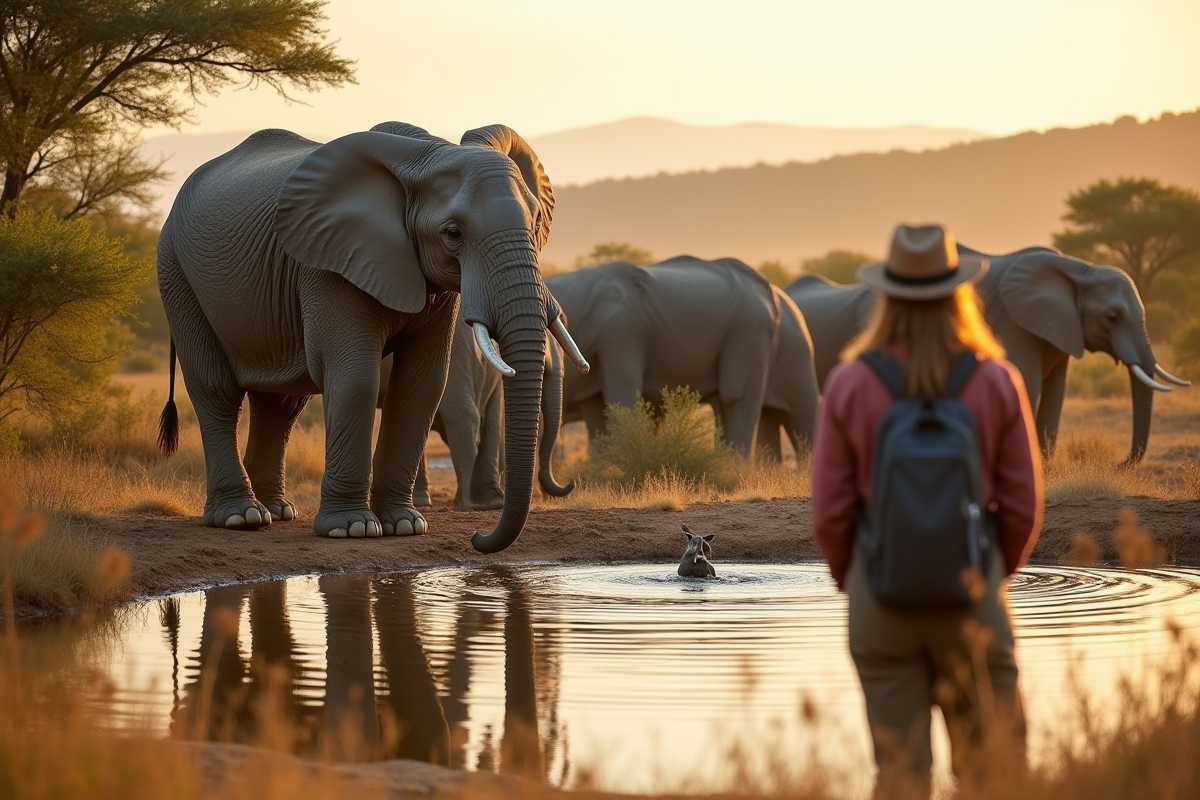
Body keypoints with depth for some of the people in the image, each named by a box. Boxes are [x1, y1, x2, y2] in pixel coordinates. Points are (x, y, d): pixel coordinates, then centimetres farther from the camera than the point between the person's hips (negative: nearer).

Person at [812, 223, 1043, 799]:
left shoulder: (850, 384, -7)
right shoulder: (998, 382, -6)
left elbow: (831, 513, -5)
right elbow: (1023, 508, -3)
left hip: (881, 595, 0)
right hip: (971, 598, 0)